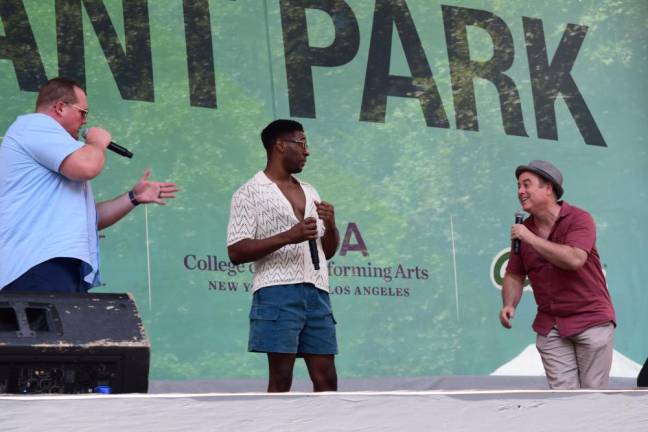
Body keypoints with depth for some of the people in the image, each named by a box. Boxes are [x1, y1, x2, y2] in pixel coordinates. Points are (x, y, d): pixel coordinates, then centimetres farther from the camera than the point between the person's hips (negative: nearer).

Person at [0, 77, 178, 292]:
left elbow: (89, 217, 35)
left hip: (67, 267, 11)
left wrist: (134, 197, 28)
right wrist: (98, 143, 8)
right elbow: (87, 166, -13)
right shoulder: (35, 124, 2)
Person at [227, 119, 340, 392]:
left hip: (316, 292, 6)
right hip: (278, 292, -6)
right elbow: (236, 252, -8)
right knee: (281, 379, -5)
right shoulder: (250, 193, 1)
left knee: (326, 378, 3)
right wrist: (287, 237, -17)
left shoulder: (310, 192, 21)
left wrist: (331, 225, 2)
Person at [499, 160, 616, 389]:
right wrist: (509, 305, -9)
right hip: (550, 325, 4)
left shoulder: (579, 219, -10)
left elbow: (574, 259, -27)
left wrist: (532, 239, -23)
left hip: (591, 320, -4)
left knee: (593, 391, 0)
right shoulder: (522, 230, 5)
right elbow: (514, 275, 10)